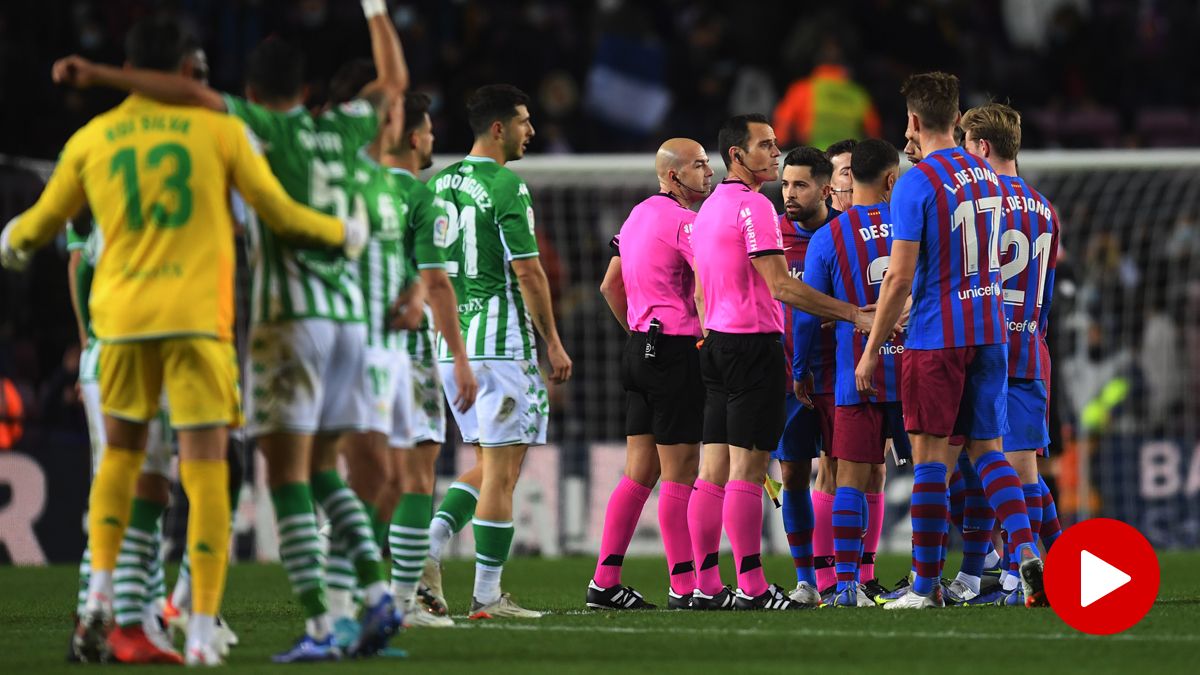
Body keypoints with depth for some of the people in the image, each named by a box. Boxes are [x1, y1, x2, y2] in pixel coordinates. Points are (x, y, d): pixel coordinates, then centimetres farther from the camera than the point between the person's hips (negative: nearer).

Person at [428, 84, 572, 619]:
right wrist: (554, 343, -7)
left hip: (449, 343, 8)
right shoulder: (506, 186, -12)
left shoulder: (438, 184, 11)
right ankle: (487, 595, -2)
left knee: (491, 464, 18)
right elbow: (528, 273, -14)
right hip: (501, 341, -8)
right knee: (501, 469, -2)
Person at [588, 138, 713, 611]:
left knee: (640, 473, 10)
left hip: (640, 348, 9)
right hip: (676, 350, -9)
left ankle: (605, 581, 9)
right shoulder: (684, 222, -14)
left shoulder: (638, 215, 16)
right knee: (680, 474, -6)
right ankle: (684, 586, -4)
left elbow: (610, 286, 23)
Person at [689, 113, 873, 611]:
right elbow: (781, 286, -18)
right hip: (754, 343, -9)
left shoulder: (709, 207, 17)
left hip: (717, 342, 9)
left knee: (714, 470, 8)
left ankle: (706, 584, 8)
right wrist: (853, 314, -18)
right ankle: (751, 587, -9)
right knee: (747, 471, -9)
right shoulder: (753, 206, -13)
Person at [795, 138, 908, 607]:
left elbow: (805, 313, 4)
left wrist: (799, 369, 17)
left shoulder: (827, 238, -1)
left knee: (854, 478, 0)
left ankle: (847, 582, -7)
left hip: (857, 374, -1)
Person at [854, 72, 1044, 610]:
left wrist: (870, 352, -8)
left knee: (930, 454, 0)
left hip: (936, 338, -6)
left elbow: (900, 278, -14)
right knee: (987, 449, 9)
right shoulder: (987, 177, 10)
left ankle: (926, 585, 2)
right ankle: (1027, 552, -10)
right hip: (991, 332, 6)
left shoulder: (916, 184, -12)